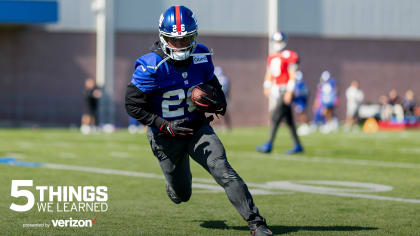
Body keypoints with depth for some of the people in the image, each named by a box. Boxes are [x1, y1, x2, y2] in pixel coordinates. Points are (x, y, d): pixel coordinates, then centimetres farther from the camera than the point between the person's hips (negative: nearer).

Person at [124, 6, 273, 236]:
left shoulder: (201, 56, -7)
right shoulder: (151, 66, -22)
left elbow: (212, 83, 13)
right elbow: (133, 105, -19)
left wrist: (219, 101, -10)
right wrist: (165, 125, -26)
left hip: (197, 128, 2)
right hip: (166, 135, -2)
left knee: (222, 170, -21)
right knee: (181, 195, 12)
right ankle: (175, 185, 52)